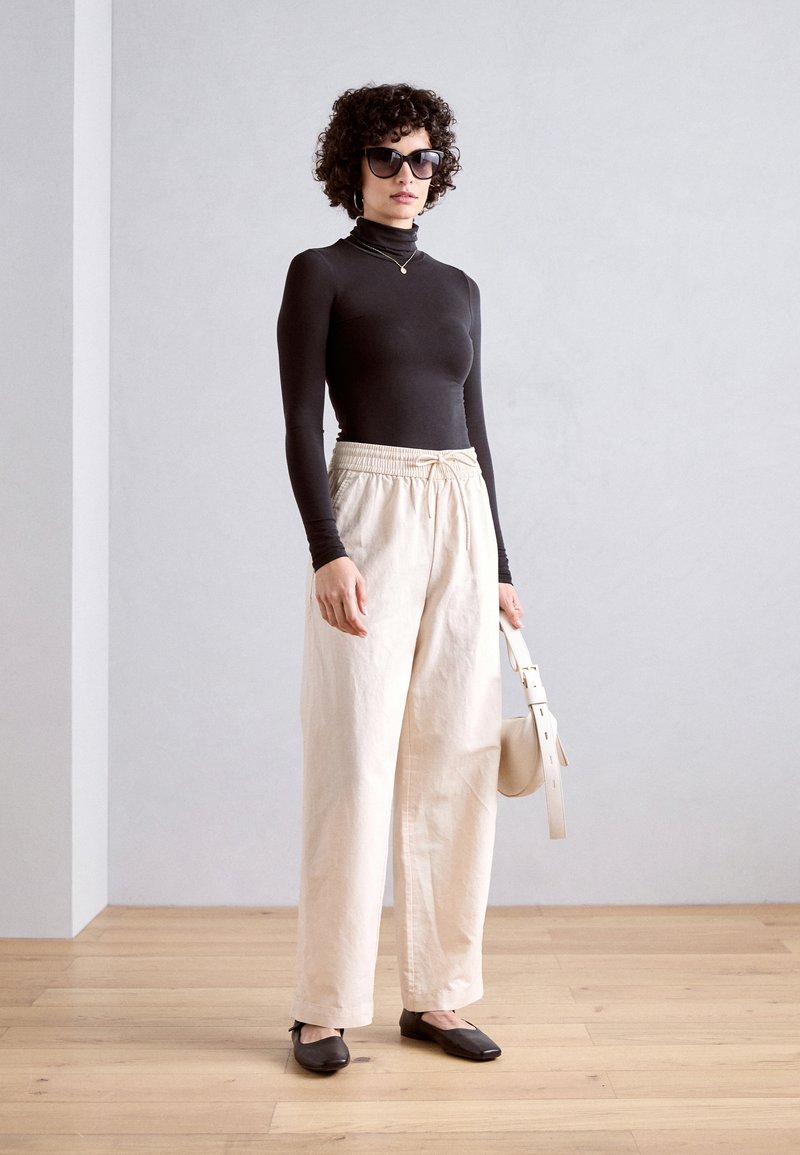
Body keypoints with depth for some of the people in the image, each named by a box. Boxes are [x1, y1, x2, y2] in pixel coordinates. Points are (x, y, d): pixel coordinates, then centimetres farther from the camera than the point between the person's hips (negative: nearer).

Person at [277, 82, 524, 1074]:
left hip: (463, 519, 6)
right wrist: (327, 551, -18)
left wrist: (498, 564, 15)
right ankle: (324, 1005, 6)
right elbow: (302, 423, -6)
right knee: (356, 762, -6)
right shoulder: (320, 273, 3)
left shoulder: (457, 288, 18)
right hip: (370, 515, -5)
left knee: (457, 762, 4)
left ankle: (437, 994, 15)